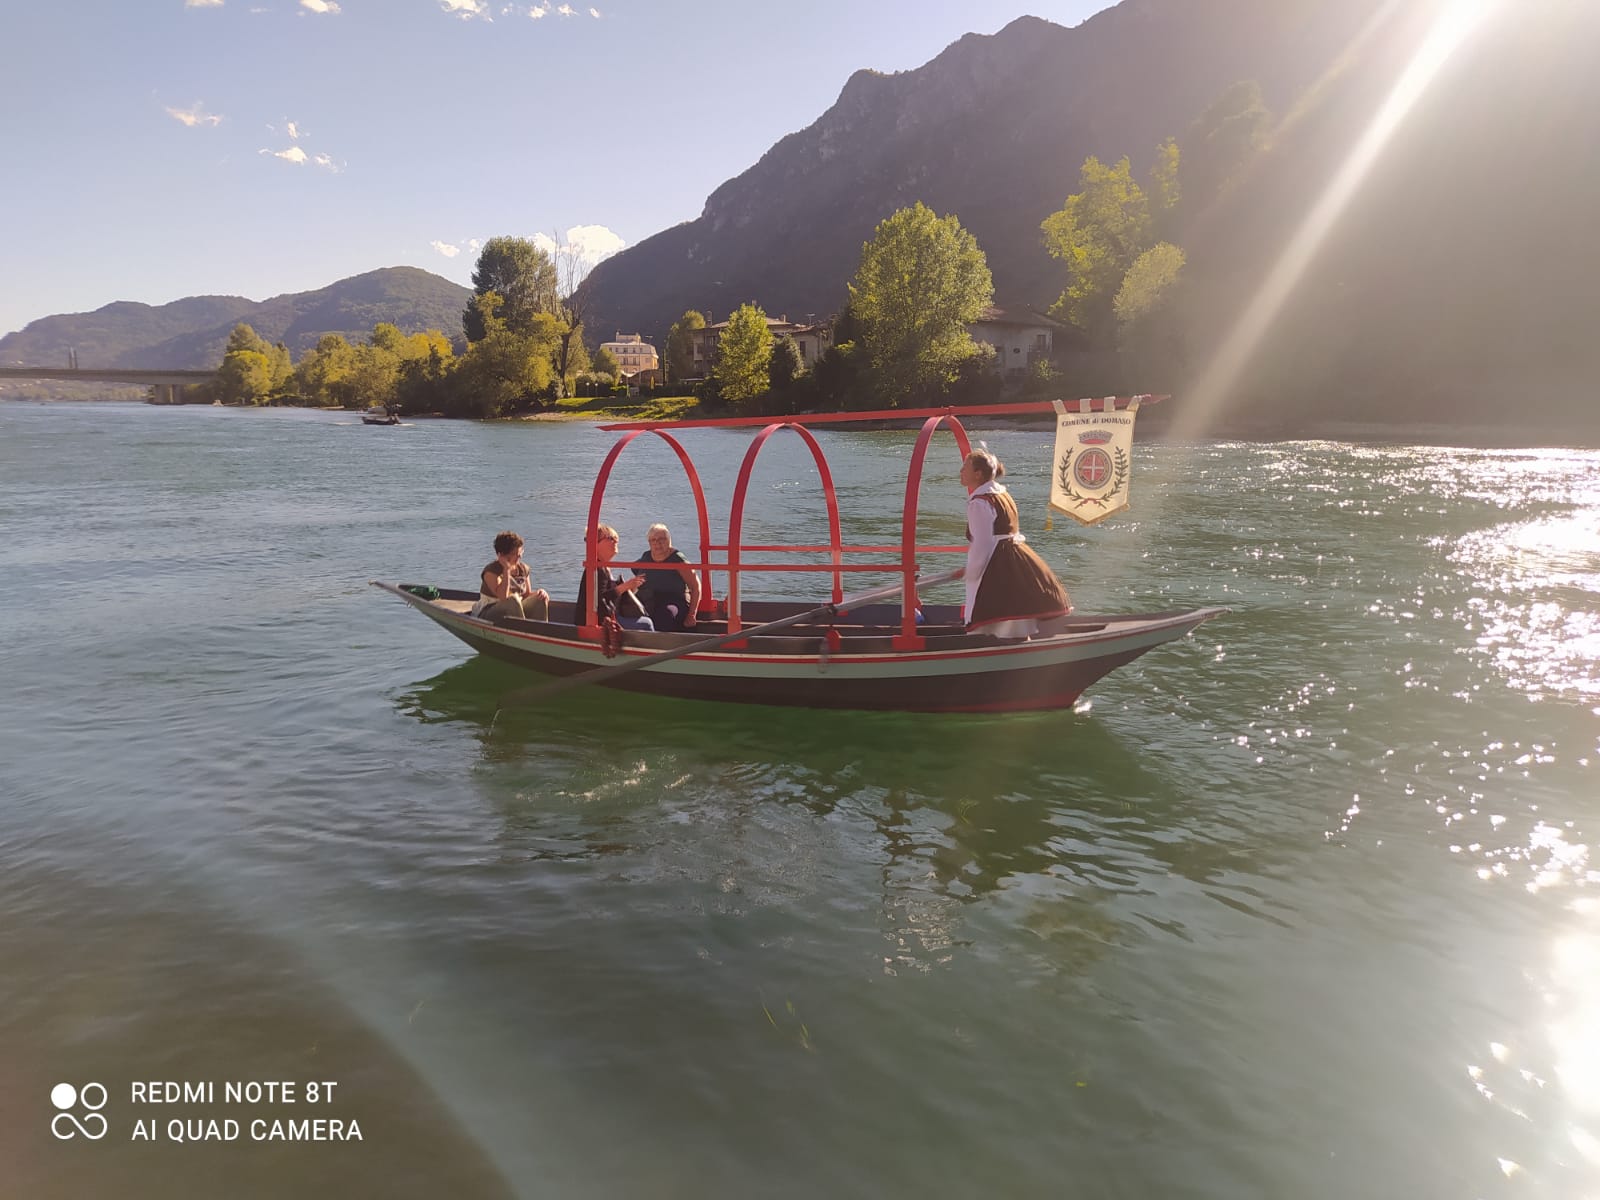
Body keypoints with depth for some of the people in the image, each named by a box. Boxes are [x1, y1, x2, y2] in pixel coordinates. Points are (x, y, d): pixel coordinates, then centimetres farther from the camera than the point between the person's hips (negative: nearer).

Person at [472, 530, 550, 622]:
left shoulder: (523, 569, 4)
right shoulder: (491, 571, -15)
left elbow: (527, 594, 11)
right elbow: (503, 597, -29)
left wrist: (537, 593, -13)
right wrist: (506, 570, -27)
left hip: (515, 611, 6)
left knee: (541, 599, -14)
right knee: (513, 600, -34)